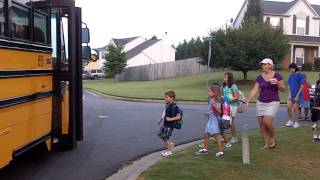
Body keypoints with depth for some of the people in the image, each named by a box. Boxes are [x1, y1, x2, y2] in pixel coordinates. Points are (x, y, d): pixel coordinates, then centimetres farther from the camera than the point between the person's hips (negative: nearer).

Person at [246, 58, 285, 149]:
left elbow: (283, 89, -2)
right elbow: (254, 90, 4)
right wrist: (248, 101, -4)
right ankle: (266, 144, 13)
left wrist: (277, 83, -21)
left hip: (273, 102, -4)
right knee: (262, 125, 2)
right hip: (260, 103, 4)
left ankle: (273, 137, 8)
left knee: (267, 122, -19)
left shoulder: (277, 75, -3)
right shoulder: (259, 77, 6)